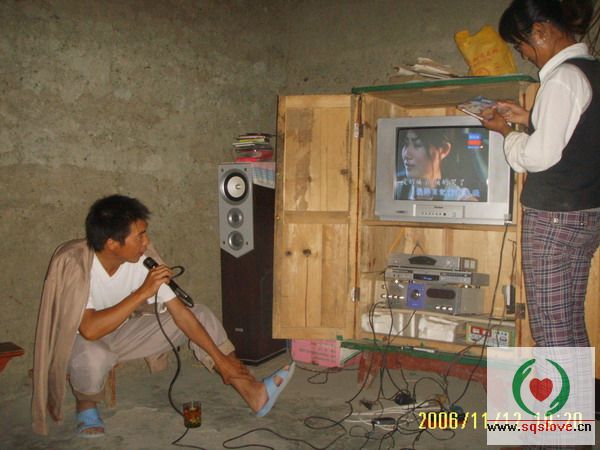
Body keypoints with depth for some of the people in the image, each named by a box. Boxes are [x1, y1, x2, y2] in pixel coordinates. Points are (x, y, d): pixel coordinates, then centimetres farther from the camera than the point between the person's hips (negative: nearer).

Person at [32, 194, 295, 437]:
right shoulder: (72, 264, -31)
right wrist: (143, 292, -38)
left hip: (120, 333, 5)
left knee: (199, 315, -8)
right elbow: (90, 330, -40)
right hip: (77, 341, -5)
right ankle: (86, 406, -6)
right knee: (95, 357, -42)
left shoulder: (143, 259, -17)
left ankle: (252, 394, -10)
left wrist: (221, 358, -15)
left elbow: (180, 312, -14)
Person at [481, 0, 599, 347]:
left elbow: (541, 156, -17)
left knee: (550, 332, -3)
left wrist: (506, 131, -1)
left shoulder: (564, 77, -15)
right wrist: (529, 119, 16)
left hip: (554, 217, -10)